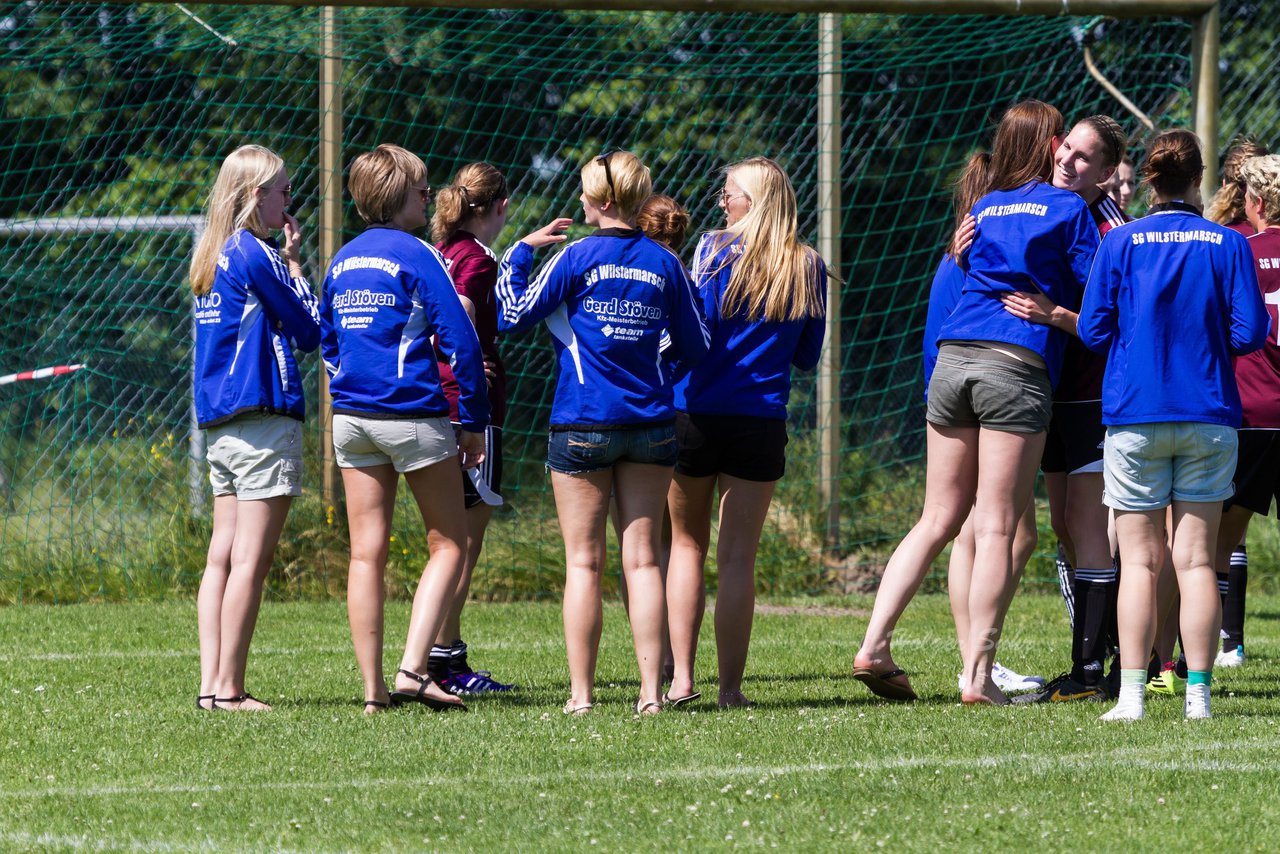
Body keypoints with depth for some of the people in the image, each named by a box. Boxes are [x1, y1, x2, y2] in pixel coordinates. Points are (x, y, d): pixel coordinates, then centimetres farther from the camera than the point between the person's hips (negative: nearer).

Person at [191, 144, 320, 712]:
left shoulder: (212, 258, 16)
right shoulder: (255, 254, -10)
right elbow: (309, 330, -5)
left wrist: (284, 263, 13)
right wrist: (294, 265, 4)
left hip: (219, 424, 9)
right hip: (263, 416, -9)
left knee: (223, 554, 7)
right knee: (250, 559, -9)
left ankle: (211, 685, 3)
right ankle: (229, 688, -11)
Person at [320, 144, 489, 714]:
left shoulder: (343, 261, 11)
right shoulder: (417, 257, -10)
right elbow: (460, 340, -13)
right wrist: (474, 422, -6)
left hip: (351, 417, 6)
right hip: (414, 416, -6)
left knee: (366, 553, 7)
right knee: (449, 544, 4)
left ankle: (373, 689, 5)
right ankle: (413, 670, -10)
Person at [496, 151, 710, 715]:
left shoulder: (578, 257, -7)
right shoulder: (664, 264, 3)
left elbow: (511, 317, -3)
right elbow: (696, 348, 10)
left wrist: (521, 251, 8)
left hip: (582, 425, -3)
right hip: (651, 424, 3)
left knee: (583, 562, 1)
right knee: (642, 557, 5)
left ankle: (582, 692, -1)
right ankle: (651, 690, -1)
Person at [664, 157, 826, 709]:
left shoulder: (716, 250, -6)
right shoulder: (809, 269, 5)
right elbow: (807, 357, 13)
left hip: (695, 412, -2)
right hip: (761, 422, 2)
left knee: (687, 544, 11)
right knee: (738, 558, 4)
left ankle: (681, 678, 2)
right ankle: (730, 687, 2)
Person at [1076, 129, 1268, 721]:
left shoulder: (1120, 243, -4)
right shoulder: (1229, 245, -2)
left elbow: (1093, 330, -2)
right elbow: (1249, 333, -3)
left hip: (1135, 416, -1)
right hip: (1208, 417, 1)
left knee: (1140, 560, 4)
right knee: (1196, 559, 5)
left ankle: (1132, 693, -1)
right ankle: (1198, 692, 2)